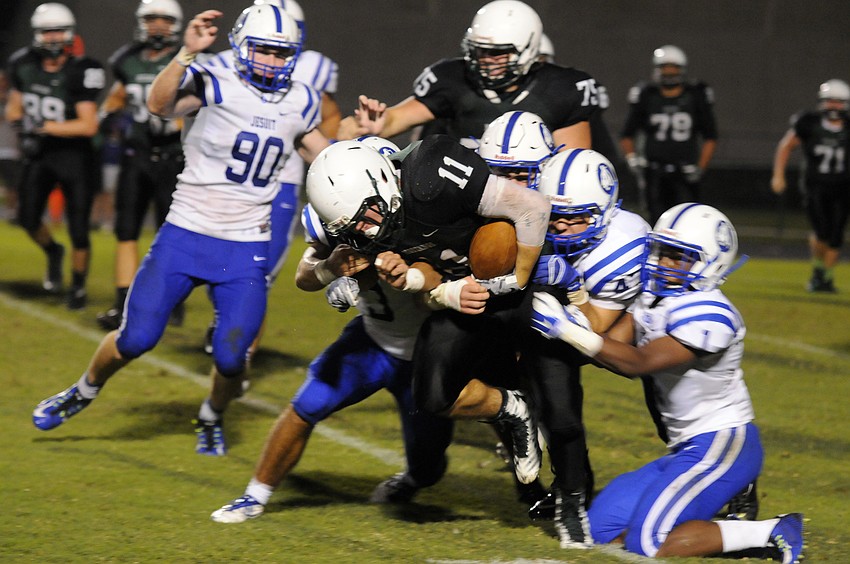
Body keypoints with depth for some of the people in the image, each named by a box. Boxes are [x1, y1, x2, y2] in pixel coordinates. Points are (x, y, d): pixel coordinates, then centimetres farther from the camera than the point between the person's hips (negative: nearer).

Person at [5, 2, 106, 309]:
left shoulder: (79, 72, -19)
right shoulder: (25, 66, -2)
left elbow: (89, 125, -22)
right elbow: (14, 106, 14)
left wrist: (43, 126, -24)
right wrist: (23, 130, -6)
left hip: (74, 154, -4)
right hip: (39, 154, 4)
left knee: (79, 231, -1)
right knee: (28, 218, -4)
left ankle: (78, 286, 20)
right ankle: (53, 253, 29)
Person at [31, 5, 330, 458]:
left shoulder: (300, 103, 6)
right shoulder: (215, 86, -11)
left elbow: (324, 156, 26)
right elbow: (159, 105, -32)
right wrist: (187, 52, -45)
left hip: (246, 249, 3)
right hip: (186, 234, -3)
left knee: (231, 356, -4)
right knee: (137, 337, -3)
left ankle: (212, 418, 30)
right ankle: (83, 393, 27)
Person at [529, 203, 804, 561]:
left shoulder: (708, 314, -20)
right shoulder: (652, 298, 8)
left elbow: (638, 362, -25)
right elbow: (613, 347, -1)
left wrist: (569, 330, -30)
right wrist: (573, 322, -20)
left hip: (722, 445, -10)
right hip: (687, 449, 10)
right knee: (602, 530, 5)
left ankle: (773, 534, -9)